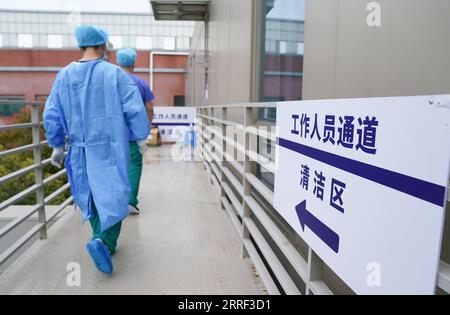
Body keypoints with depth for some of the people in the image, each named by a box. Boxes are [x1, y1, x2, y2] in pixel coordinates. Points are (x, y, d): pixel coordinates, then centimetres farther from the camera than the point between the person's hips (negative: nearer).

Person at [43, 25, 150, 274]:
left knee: (92, 196, 19)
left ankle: (104, 240, 28)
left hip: (81, 150, 4)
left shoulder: (65, 75, 1)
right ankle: (103, 242, -15)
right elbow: (135, 111, -11)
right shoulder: (115, 74, -9)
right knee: (113, 197, 4)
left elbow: (52, 116, 3)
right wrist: (142, 137, 4)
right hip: (111, 149, -4)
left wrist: (57, 146, 14)